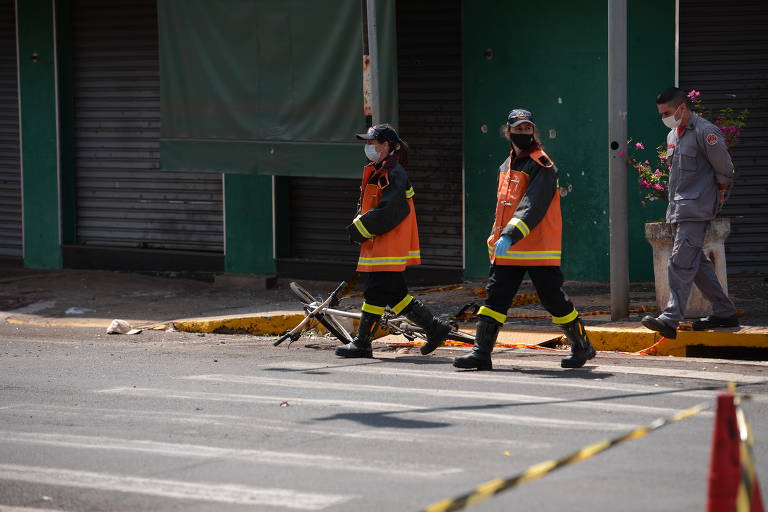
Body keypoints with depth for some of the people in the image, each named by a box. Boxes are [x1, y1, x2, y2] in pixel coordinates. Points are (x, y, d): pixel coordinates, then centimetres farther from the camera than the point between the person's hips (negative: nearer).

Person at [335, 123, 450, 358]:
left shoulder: (394, 173, -14)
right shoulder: (377, 171, 17)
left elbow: (388, 211, -22)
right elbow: (367, 206, 25)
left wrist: (360, 229, -16)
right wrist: (358, 226, 7)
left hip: (389, 245, -10)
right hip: (379, 244, 10)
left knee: (376, 292, -6)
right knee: (395, 294, 10)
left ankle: (362, 344, -3)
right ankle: (435, 328, 15)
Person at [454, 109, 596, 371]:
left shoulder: (542, 166, -10)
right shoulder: (506, 166, 16)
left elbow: (532, 207, -22)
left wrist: (510, 236, -32)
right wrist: (496, 240, 21)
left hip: (539, 250, -7)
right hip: (507, 251, 7)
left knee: (553, 300, 1)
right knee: (495, 298, -1)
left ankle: (582, 347, 18)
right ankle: (481, 352, -1)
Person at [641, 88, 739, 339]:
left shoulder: (705, 132, -12)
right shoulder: (673, 136, 16)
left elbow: (725, 170, -10)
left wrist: (718, 193, 2)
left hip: (695, 210, -9)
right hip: (678, 210, 9)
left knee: (681, 263, -16)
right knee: (698, 262, 11)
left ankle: (670, 319, -22)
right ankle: (725, 312, 19)